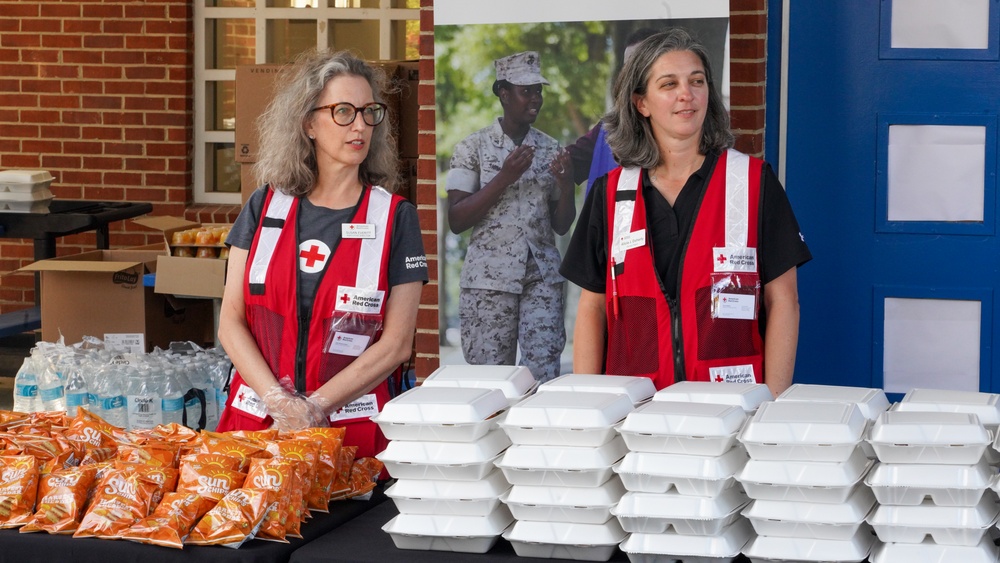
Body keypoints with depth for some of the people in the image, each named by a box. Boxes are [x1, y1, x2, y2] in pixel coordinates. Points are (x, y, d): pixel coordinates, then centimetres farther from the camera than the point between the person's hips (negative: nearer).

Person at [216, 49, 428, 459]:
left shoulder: (394, 217, 2)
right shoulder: (265, 208, 8)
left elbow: (397, 343, -2)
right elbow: (231, 321, 5)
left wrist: (314, 407, -11)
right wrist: (278, 401, -10)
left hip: (352, 429, -1)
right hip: (255, 421, 2)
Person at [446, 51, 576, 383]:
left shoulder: (549, 149, 9)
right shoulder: (474, 148, 1)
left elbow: (562, 226, 11)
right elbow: (456, 221, -5)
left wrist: (566, 183, -9)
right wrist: (505, 177, -14)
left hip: (542, 277, 2)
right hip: (488, 278, -2)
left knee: (544, 374, -8)